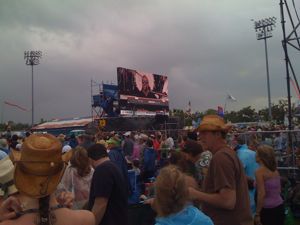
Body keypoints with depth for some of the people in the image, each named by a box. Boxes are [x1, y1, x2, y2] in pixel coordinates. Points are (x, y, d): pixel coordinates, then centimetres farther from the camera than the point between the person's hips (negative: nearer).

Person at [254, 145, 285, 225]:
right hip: (280, 206, 7)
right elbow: (278, 190, 16)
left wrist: (257, 214, -12)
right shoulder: (275, 170, 7)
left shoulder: (259, 171, -13)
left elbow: (261, 194, -17)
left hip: (268, 209, -7)